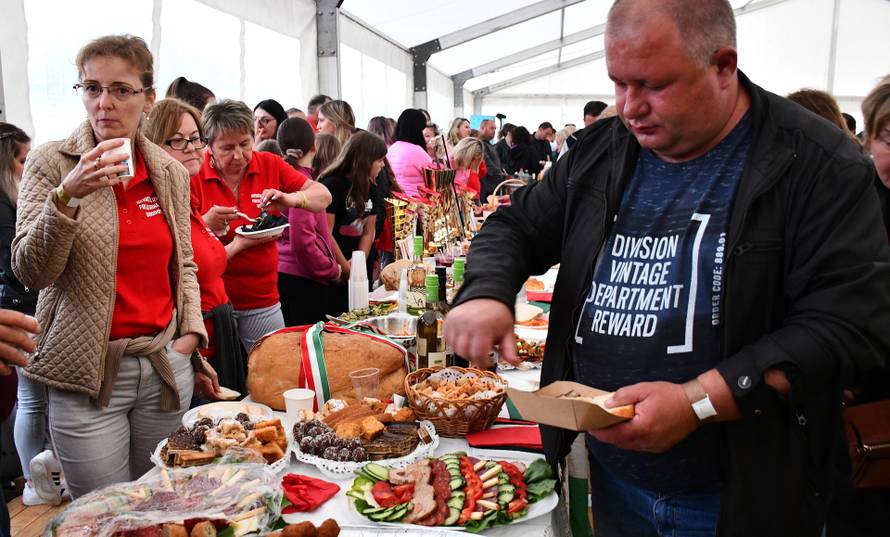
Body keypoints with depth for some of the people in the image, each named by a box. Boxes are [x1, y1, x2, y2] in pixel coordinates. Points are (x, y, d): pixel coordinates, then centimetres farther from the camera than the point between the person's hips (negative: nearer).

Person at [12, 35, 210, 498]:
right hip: (87, 373, -3)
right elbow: (30, 272, -11)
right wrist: (67, 196, -24)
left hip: (166, 364, 3)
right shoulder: (52, 162, -4)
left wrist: (191, 330, 3)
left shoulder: (171, 172, 5)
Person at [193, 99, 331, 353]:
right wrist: (206, 224, -26)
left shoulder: (269, 164, 0)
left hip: (263, 301, 3)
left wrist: (291, 199, -17)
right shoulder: (195, 174, -7)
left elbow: (323, 196, 2)